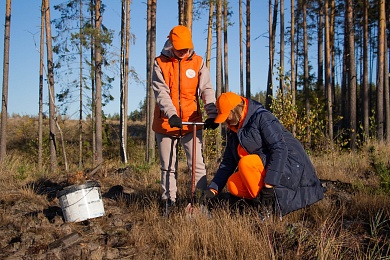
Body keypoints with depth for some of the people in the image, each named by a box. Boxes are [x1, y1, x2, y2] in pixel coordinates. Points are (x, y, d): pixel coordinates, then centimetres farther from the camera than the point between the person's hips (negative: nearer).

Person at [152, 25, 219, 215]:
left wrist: (212, 114, -18)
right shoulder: (160, 64, -2)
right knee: (168, 166, 9)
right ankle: (169, 201, 20)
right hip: (166, 122, 0)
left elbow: (207, 90, -4)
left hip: (192, 123, 0)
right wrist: (171, 114, -27)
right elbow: (161, 92, -11)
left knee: (197, 164, -2)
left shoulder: (198, 62, 2)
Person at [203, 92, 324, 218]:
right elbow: (228, 162, 15)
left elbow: (280, 150, -25)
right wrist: (213, 189, 5)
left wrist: (269, 186, -29)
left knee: (246, 163, -29)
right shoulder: (234, 130, 11)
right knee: (233, 184, -11)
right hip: (264, 169, 9)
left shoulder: (262, 117, -16)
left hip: (290, 167, -9)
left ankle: (268, 208, -18)